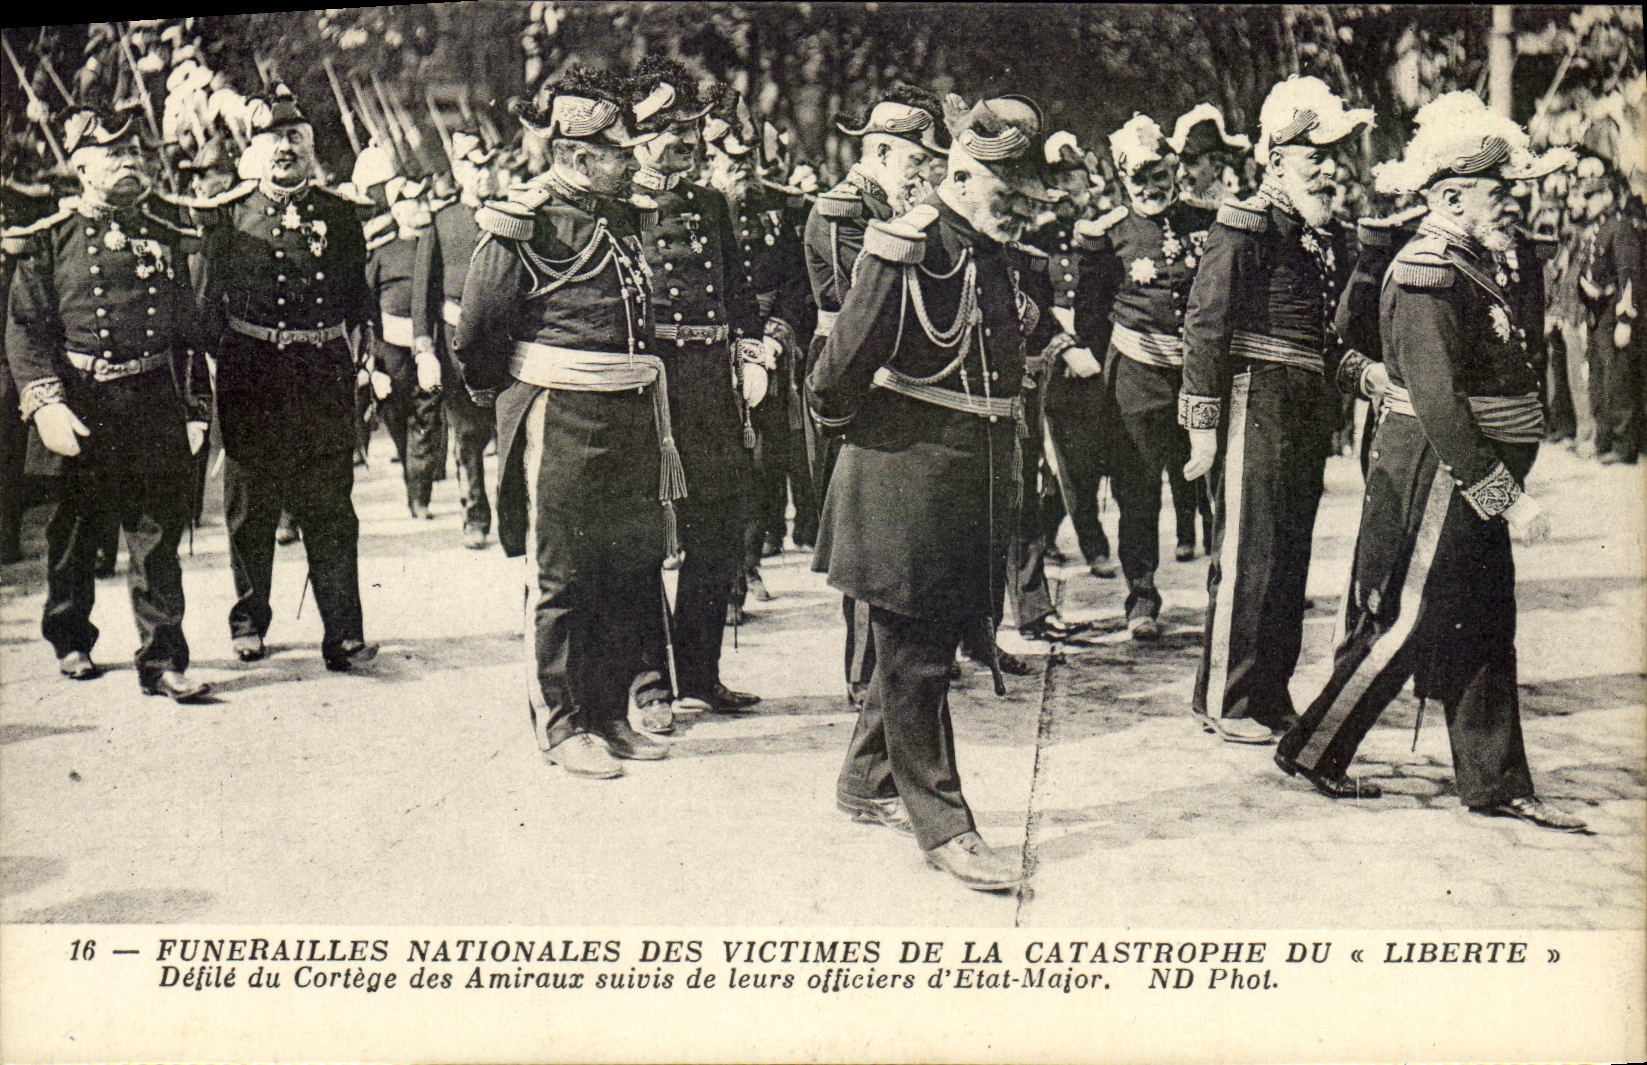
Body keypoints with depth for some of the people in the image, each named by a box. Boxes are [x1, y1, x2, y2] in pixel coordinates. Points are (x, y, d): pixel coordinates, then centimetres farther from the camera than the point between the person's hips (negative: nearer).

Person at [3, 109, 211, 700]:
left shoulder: (167, 238, 10)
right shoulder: (50, 239, 0)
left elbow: (188, 332, 13)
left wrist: (196, 410, 7)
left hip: (155, 403, 2)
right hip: (80, 402, -1)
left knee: (158, 534, -3)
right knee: (71, 532, 13)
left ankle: (163, 661, 1)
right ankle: (70, 640, 32)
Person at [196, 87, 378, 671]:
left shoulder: (338, 215, 10)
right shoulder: (227, 215, 5)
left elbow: (360, 299, 13)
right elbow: (207, 300, 6)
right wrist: (211, 363, -2)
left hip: (325, 371, 0)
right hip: (251, 371, 0)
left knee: (330, 508, -1)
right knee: (249, 505, 9)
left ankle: (343, 633, 1)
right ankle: (249, 622, 25)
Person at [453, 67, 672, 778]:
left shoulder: (622, 216, 14)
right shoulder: (525, 223, -11)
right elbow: (475, 334, -9)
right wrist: (505, 399, 4)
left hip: (632, 417, 8)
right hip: (559, 421, -8)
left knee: (633, 563, 10)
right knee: (561, 573, 0)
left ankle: (611, 715, 22)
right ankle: (562, 726, 10)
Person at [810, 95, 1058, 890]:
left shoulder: (1001, 257, 9)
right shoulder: (909, 251, -17)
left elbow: (1018, 338, 29)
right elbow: (839, 377, -15)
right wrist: (852, 417, 0)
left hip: (976, 473, 9)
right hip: (908, 471, -8)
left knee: (925, 639, 17)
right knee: (914, 653, -1)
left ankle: (867, 783, 33)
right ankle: (941, 823, 4)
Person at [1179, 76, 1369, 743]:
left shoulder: (1327, 236, 15)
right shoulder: (1245, 228, -10)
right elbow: (1204, 326, -13)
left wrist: (1330, 413, 18)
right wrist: (1203, 423, -16)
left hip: (1309, 415, 8)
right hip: (1257, 406, -8)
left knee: (1291, 556, 12)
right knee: (1247, 557, -4)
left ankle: (1271, 693, 23)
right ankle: (1224, 702, 5)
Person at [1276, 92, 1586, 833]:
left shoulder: (1470, 267, 13)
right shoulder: (1428, 278, -20)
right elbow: (1439, 410, -26)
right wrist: (1505, 497, -25)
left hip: (1470, 483, 10)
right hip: (1434, 479, -10)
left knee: (1484, 632, 12)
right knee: (1405, 625, -1)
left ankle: (1495, 784, 19)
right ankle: (1310, 750, 13)